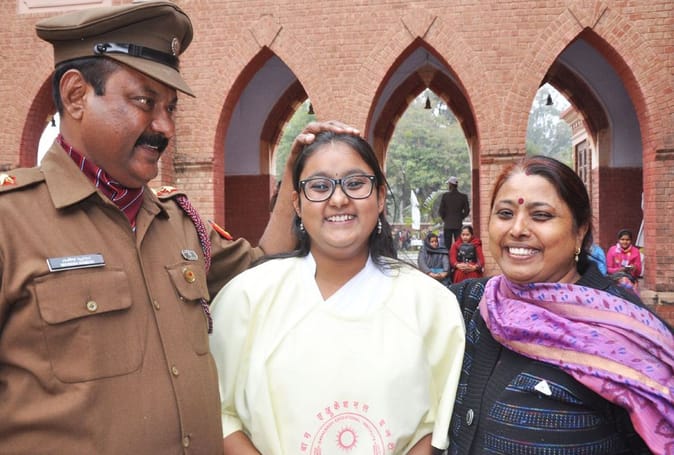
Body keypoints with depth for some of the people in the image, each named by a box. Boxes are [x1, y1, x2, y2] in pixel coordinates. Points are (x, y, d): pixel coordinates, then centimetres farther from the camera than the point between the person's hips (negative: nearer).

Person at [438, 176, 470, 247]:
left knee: (447, 246, 2)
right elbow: (467, 211, 1)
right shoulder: (463, 196, -1)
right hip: (458, 224, 1)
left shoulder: (445, 196, -6)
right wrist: (460, 218, 14)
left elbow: (440, 211, -5)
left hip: (448, 224, -1)